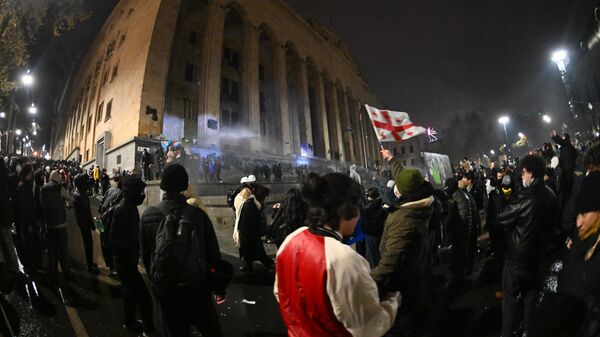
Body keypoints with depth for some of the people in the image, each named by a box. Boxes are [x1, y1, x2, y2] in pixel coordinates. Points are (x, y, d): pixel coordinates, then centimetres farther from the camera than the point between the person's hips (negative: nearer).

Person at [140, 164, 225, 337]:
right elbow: (213, 254, -11)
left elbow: (145, 255, 3)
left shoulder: (148, 215, -9)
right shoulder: (197, 214, -16)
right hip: (197, 287, -2)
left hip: (165, 290, 2)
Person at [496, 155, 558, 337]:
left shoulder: (525, 197, -26)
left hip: (519, 254, -7)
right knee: (530, 292, 21)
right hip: (539, 251, 7)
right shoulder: (551, 195, -3)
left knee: (511, 295, 7)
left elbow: (501, 220, -17)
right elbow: (552, 219, 13)